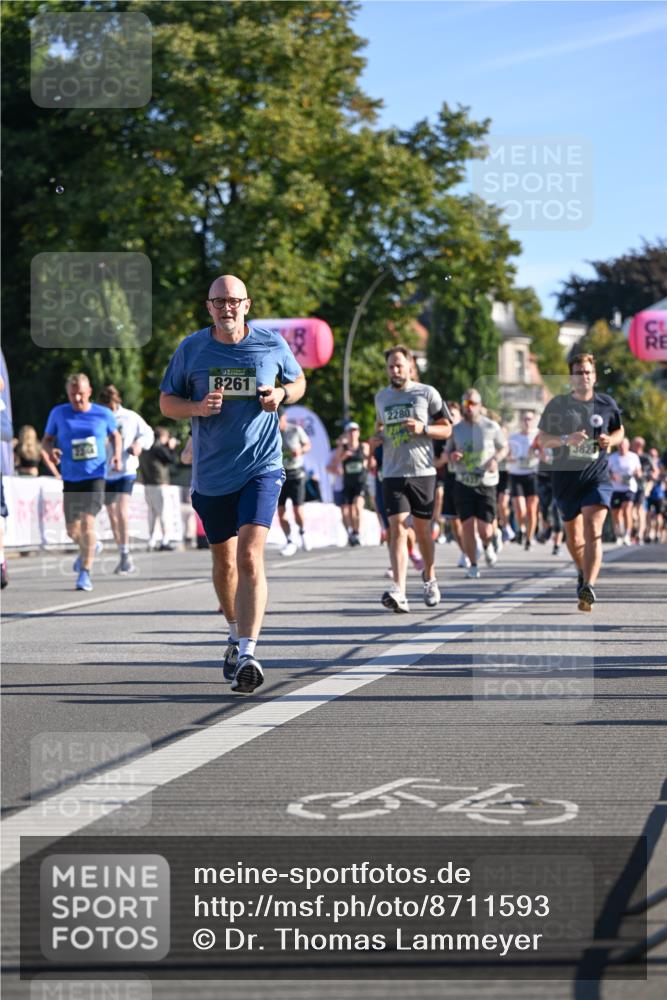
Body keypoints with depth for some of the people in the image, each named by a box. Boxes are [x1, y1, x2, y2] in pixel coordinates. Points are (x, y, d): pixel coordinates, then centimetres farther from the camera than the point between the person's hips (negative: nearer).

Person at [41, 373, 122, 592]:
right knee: (72, 529, 8)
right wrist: (50, 450, -13)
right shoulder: (58, 413, 2)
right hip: (70, 478, 3)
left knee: (87, 522, -19)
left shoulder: (104, 414, 0)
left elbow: (115, 436, 17)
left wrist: (117, 455, -2)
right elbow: (46, 440, 10)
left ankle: (85, 573, -13)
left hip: (95, 477, -3)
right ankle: (90, 548, 43)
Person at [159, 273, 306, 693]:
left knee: (250, 556, -19)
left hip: (262, 468, -3)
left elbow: (299, 382, 16)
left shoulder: (272, 344, -1)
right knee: (224, 561, 16)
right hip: (211, 473, 3)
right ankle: (237, 633, 41)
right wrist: (197, 408, -14)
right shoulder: (191, 349, 1)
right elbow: (166, 402, 8)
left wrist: (282, 394, -8)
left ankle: (247, 654, -24)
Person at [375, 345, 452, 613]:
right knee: (397, 527, -12)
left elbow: (446, 429, 3)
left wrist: (423, 428, -15)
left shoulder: (427, 393, 1)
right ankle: (399, 592, -23)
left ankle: (429, 578, 34)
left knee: (422, 528, 9)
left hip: (422, 472, -2)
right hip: (392, 473, 2)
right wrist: (377, 437, 8)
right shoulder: (381, 397, 12)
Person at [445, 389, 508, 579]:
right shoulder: (456, 429, 5)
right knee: (467, 525, -7)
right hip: (464, 483, 2)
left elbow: (504, 448, 10)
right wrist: (452, 456, -9)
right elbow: (448, 452, 15)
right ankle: (473, 565, 9)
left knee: (485, 530, -6)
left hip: (486, 483, -2)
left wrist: (496, 459, -11)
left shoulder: (491, 427, -1)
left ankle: (487, 546, 31)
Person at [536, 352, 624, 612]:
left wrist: (611, 439, -3)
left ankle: (588, 588, -29)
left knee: (593, 531, -19)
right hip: (565, 475, 1)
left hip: (598, 476, -1)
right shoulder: (557, 405, 1)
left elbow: (619, 430, 20)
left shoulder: (607, 404, 4)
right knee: (573, 536, 14)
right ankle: (583, 573, 43)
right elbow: (542, 439, 1)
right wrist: (566, 439, -17)